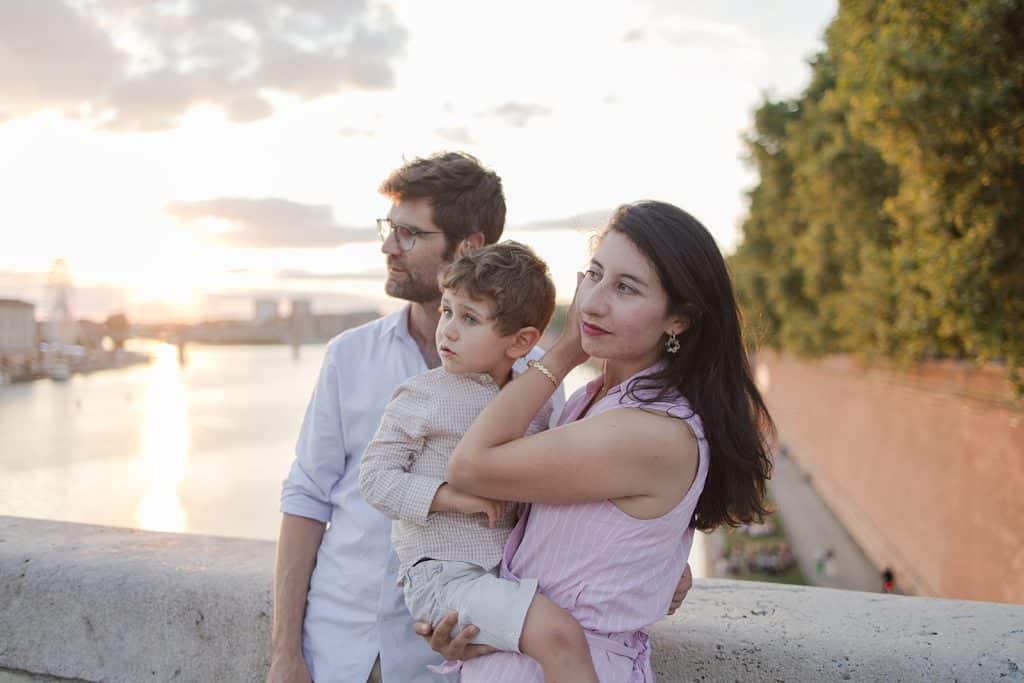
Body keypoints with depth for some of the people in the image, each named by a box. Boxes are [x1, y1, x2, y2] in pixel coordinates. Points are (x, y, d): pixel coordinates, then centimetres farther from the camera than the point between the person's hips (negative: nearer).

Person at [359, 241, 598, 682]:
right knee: (559, 634, -24)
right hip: (441, 574, -6)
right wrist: (452, 496, -18)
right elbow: (375, 476, -8)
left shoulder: (537, 404, 8)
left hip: (511, 572, 7)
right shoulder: (421, 398, -7)